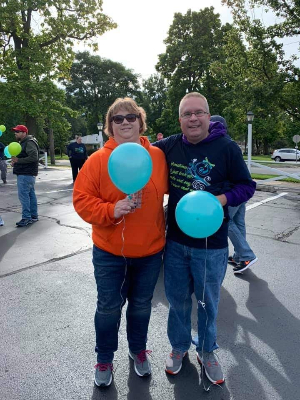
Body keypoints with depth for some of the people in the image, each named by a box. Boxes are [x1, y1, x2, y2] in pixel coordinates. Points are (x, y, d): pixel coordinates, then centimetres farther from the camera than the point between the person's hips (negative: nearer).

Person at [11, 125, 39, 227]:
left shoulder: (29, 143, -13)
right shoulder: (23, 143, 21)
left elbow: (33, 157, -25)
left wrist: (18, 160, -22)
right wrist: (15, 161, 11)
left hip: (26, 174, -11)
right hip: (24, 173, 11)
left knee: (23, 194, -13)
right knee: (30, 194, 11)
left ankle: (26, 218, -11)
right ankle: (34, 216, 17)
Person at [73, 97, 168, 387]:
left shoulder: (158, 156, -3)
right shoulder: (98, 160, -9)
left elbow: (167, 190, 7)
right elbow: (81, 199, -10)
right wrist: (111, 210, -25)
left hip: (150, 251, 2)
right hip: (109, 253, -1)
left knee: (141, 306, 20)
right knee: (109, 308, 14)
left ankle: (138, 350, 47)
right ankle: (104, 359, 41)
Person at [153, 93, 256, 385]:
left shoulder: (227, 148, -10)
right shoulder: (170, 145, -2)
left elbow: (246, 186, -4)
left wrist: (222, 199, -21)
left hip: (211, 243, -2)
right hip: (175, 240, 3)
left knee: (208, 302, 17)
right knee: (177, 299, 19)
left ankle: (206, 351, 44)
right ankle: (179, 346, 45)